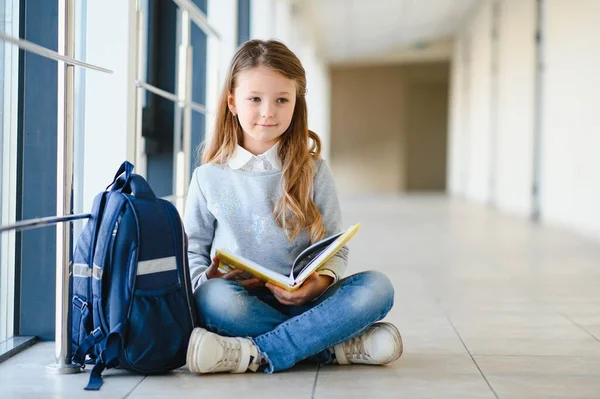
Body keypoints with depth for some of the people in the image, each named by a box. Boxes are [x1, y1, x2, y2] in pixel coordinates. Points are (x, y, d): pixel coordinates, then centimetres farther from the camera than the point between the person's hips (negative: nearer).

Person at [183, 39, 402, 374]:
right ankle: (334, 346, -23)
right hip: (238, 299, -1)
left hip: (300, 303, 1)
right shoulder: (209, 177, 8)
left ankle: (256, 354, -32)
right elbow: (192, 249, 11)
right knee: (213, 297, -36)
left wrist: (320, 281, -17)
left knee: (377, 288, -26)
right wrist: (206, 279, -12)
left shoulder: (314, 171, 8)